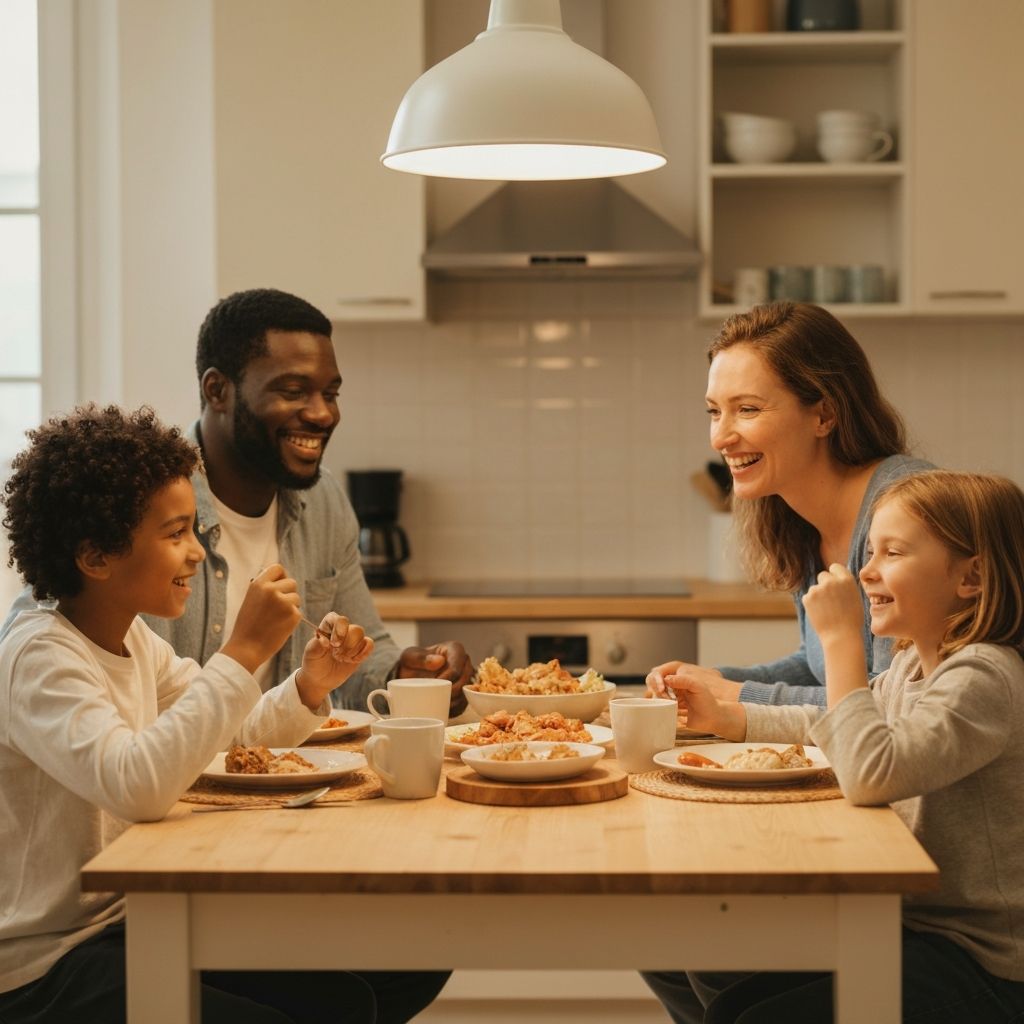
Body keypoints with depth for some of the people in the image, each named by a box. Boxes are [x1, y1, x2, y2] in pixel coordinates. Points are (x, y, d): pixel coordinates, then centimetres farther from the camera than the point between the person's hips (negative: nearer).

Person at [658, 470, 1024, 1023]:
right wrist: (724, 715, 14)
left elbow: (870, 775, -34)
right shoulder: (911, 664, 9)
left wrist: (841, 638, -27)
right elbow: (830, 725, 27)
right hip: (916, 925, 9)